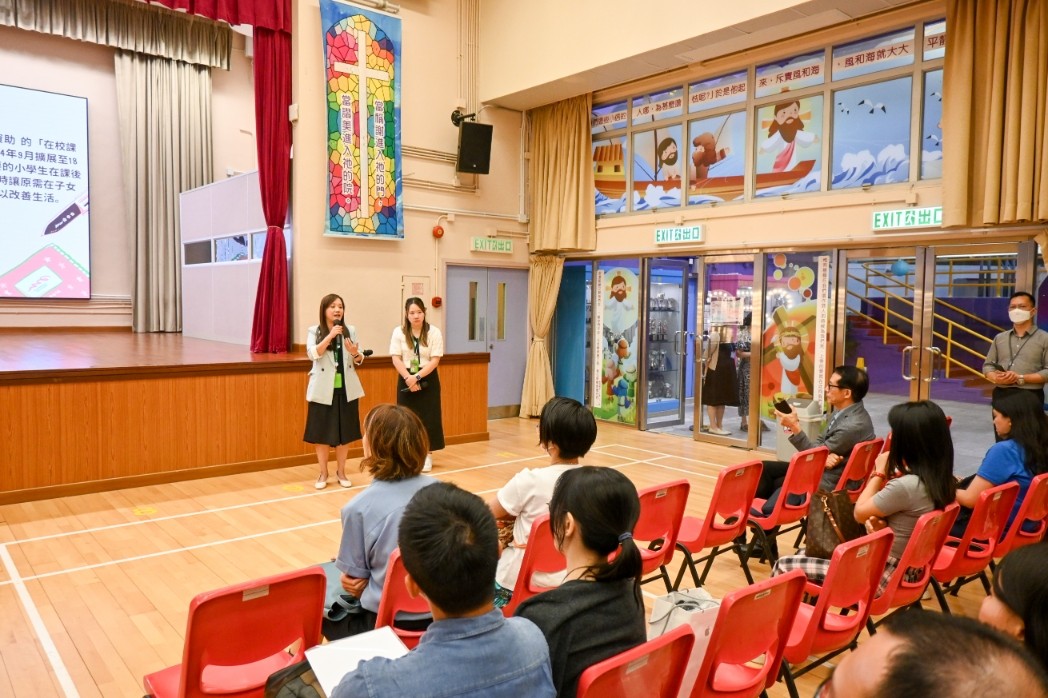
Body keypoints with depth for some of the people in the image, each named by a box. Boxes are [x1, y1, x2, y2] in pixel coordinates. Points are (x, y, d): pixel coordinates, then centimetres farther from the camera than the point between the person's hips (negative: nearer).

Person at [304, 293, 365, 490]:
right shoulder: (314, 331, -2)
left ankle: (341, 471, 24)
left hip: (346, 389, 2)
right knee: (322, 432, 5)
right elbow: (313, 354, -18)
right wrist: (330, 336, -26)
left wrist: (355, 353, -16)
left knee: (345, 431, 8)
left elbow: (359, 360, 7)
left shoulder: (351, 330, 5)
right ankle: (323, 473, 20)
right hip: (323, 390, -2)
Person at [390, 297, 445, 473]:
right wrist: (409, 378, -16)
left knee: (428, 417, 2)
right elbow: (396, 359, -5)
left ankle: (427, 455, 13)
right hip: (406, 380, 1)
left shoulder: (434, 332, -5)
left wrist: (417, 377, -19)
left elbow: (435, 360, -9)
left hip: (428, 379, -1)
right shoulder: (398, 332, -1)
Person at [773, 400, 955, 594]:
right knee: (807, 555, 23)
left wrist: (878, 473, 1)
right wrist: (879, 521, -11)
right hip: (906, 570, 10)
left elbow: (859, 513, -11)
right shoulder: (938, 480, -1)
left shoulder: (905, 486, -29)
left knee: (785, 566, 0)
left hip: (882, 576, -10)